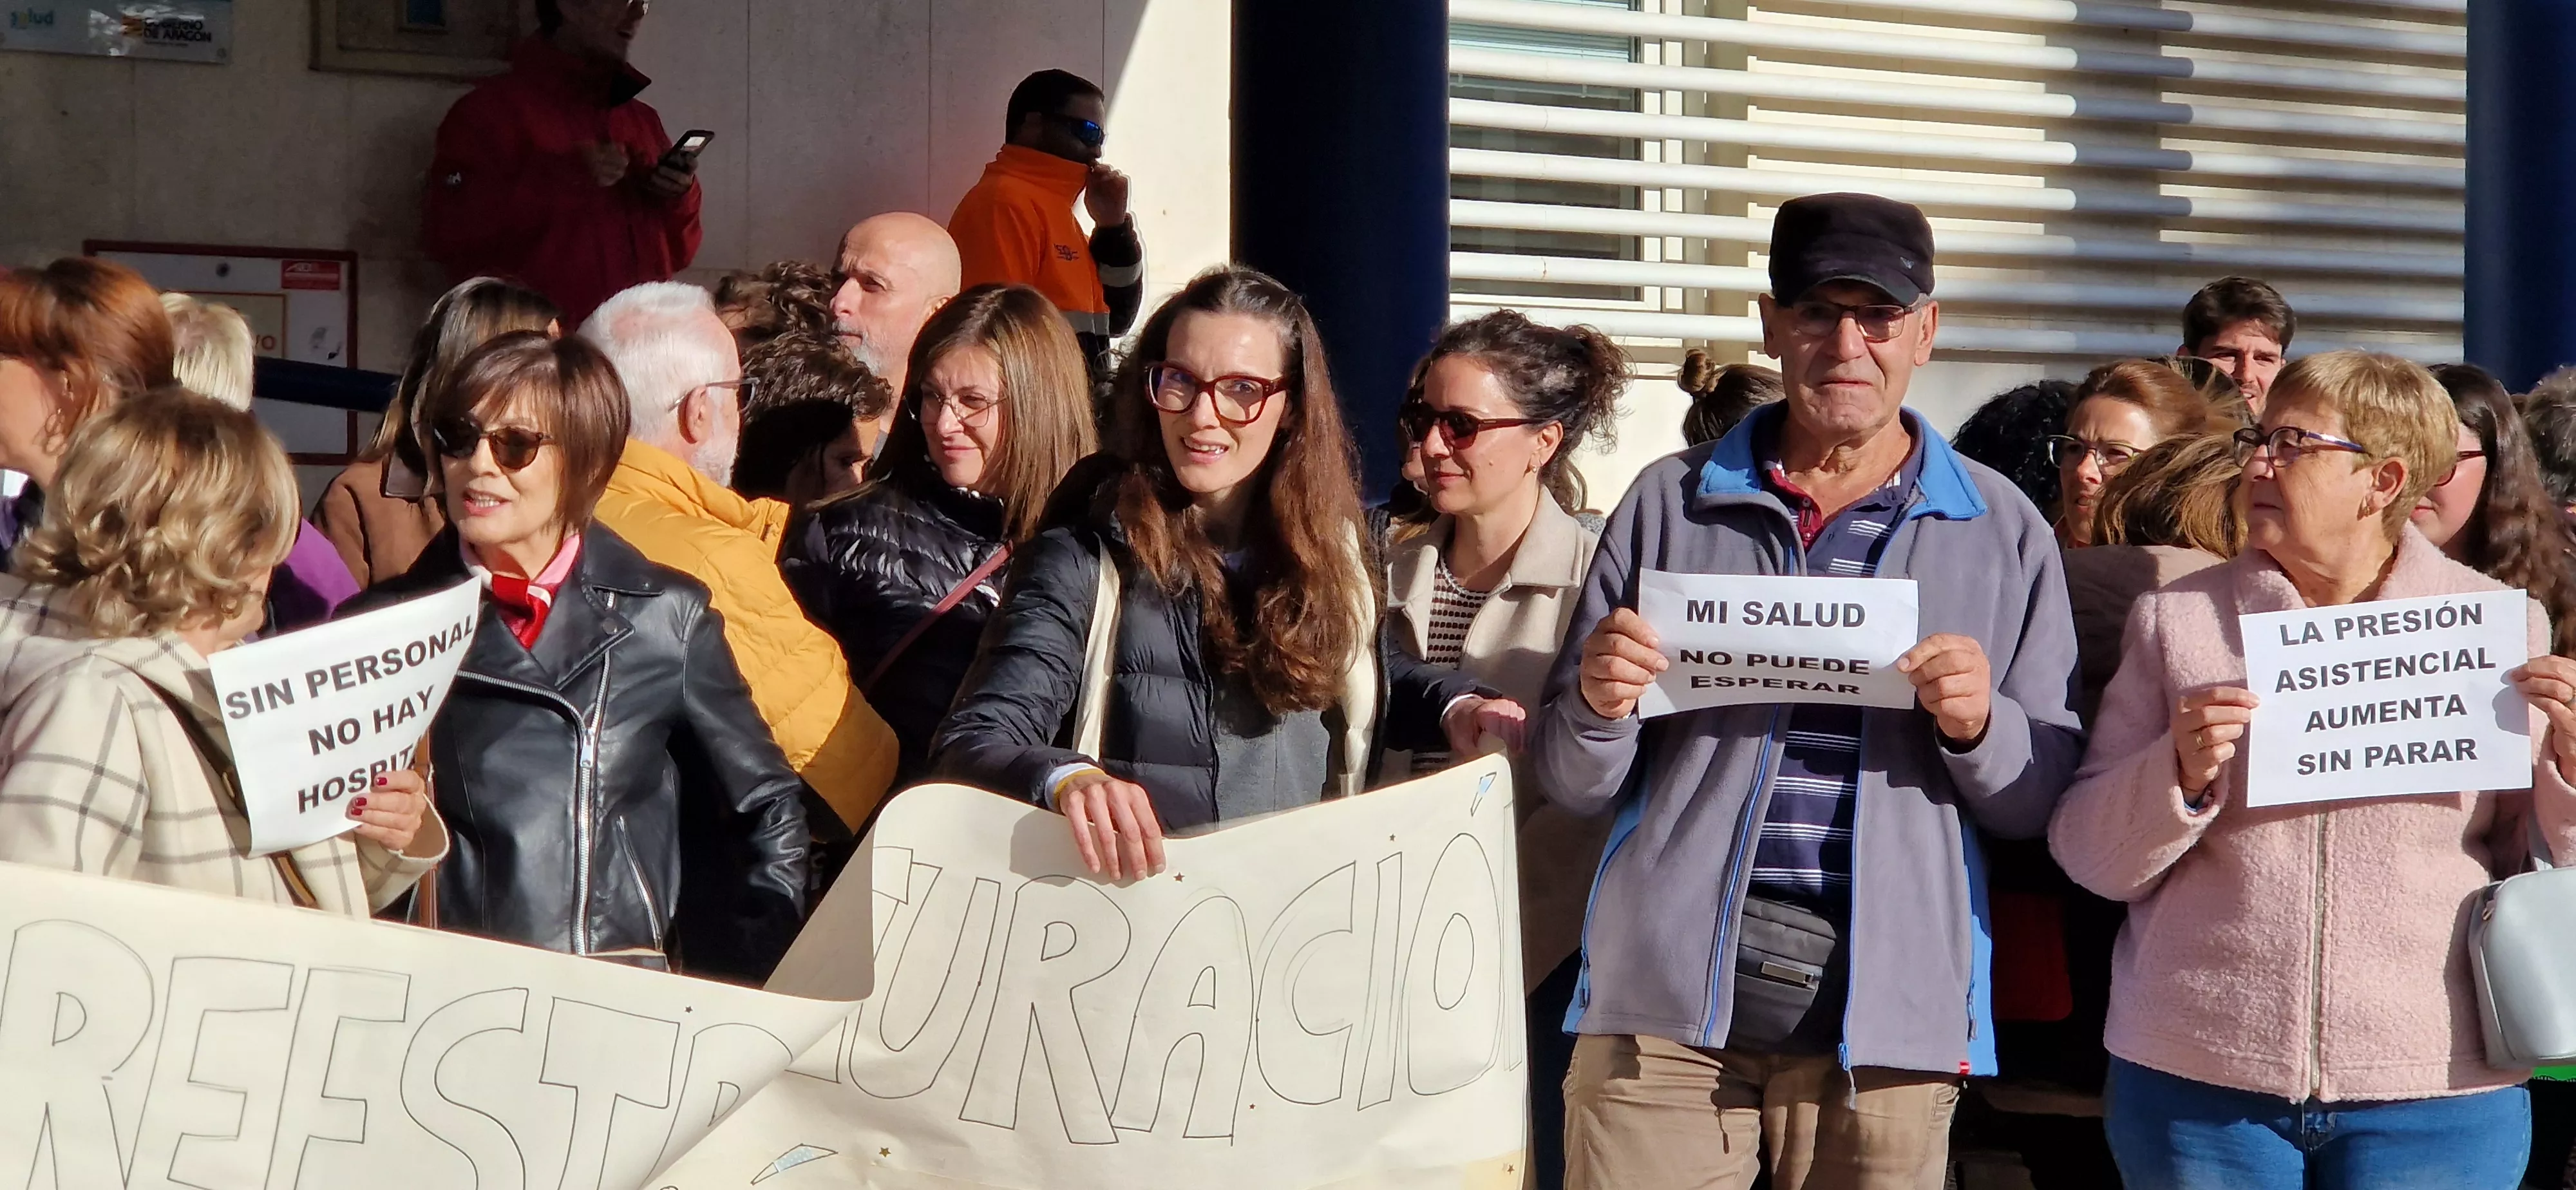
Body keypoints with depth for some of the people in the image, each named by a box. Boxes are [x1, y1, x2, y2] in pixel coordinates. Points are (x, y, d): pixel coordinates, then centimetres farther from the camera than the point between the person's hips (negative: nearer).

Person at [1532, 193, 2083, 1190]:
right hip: (1663, 1004, 0)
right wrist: (1598, 706, -11)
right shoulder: (1670, 503, 9)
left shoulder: (2003, 533, 8)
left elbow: (2041, 804, 8)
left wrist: (1977, 726, -12)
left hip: (1886, 1013, 0)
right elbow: (1571, 783, 10)